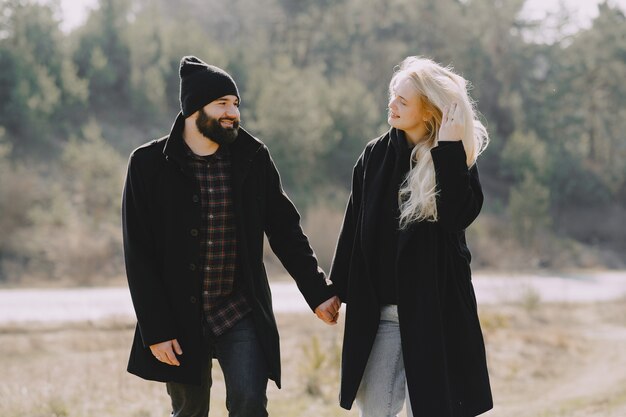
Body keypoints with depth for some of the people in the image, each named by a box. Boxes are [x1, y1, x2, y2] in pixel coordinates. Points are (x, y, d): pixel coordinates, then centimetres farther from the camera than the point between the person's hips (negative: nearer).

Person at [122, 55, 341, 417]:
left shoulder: (253, 157, 0)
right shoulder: (149, 164, -6)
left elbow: (285, 229, 6)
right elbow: (139, 254, -6)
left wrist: (318, 292, -2)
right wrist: (155, 331, -10)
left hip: (241, 314, 1)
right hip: (181, 318, -1)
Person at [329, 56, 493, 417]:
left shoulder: (456, 158, -4)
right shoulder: (376, 155, 6)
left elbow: (460, 214, -21)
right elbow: (355, 226, 9)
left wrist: (449, 151, -22)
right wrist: (339, 289, 8)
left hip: (436, 308, -3)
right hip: (379, 310, 3)